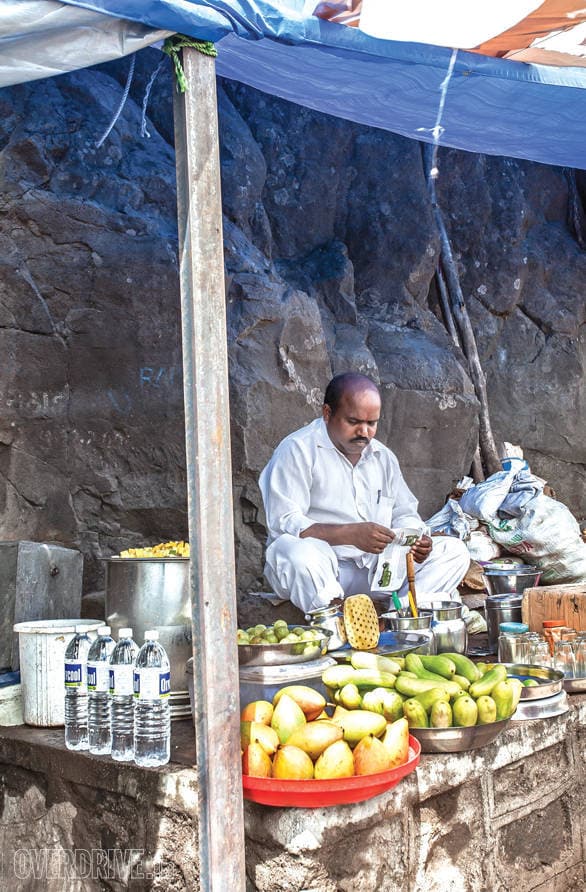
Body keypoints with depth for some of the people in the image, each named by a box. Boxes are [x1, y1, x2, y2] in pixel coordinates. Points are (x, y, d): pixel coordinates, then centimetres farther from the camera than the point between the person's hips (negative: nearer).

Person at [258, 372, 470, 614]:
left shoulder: (383, 456, 17)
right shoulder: (298, 449, -6)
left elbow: (404, 514, 22)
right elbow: (284, 522, -16)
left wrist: (415, 539, -4)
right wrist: (351, 534, -26)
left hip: (376, 568, 6)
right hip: (321, 572, -6)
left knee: (454, 551, -6)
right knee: (302, 554, -40)